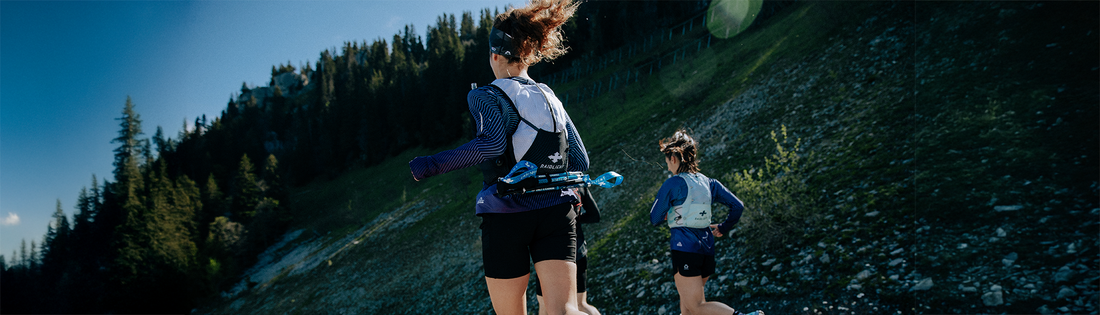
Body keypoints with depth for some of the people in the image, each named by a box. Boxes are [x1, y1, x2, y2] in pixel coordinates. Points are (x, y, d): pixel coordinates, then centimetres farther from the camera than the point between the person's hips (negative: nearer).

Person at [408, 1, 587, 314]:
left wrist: (431, 165, -17)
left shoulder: (486, 96, -2)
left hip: (507, 215, -4)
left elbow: (491, 143, -22)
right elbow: (580, 161, 13)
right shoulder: (550, 98, 15)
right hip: (557, 213, 4)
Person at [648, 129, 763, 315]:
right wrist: (723, 228, 18)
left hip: (684, 248, -7)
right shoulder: (709, 183, 9)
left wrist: (668, 216, 17)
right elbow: (737, 206, 9)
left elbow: (654, 219, -3)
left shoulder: (673, 184, -8)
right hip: (707, 247, 7)